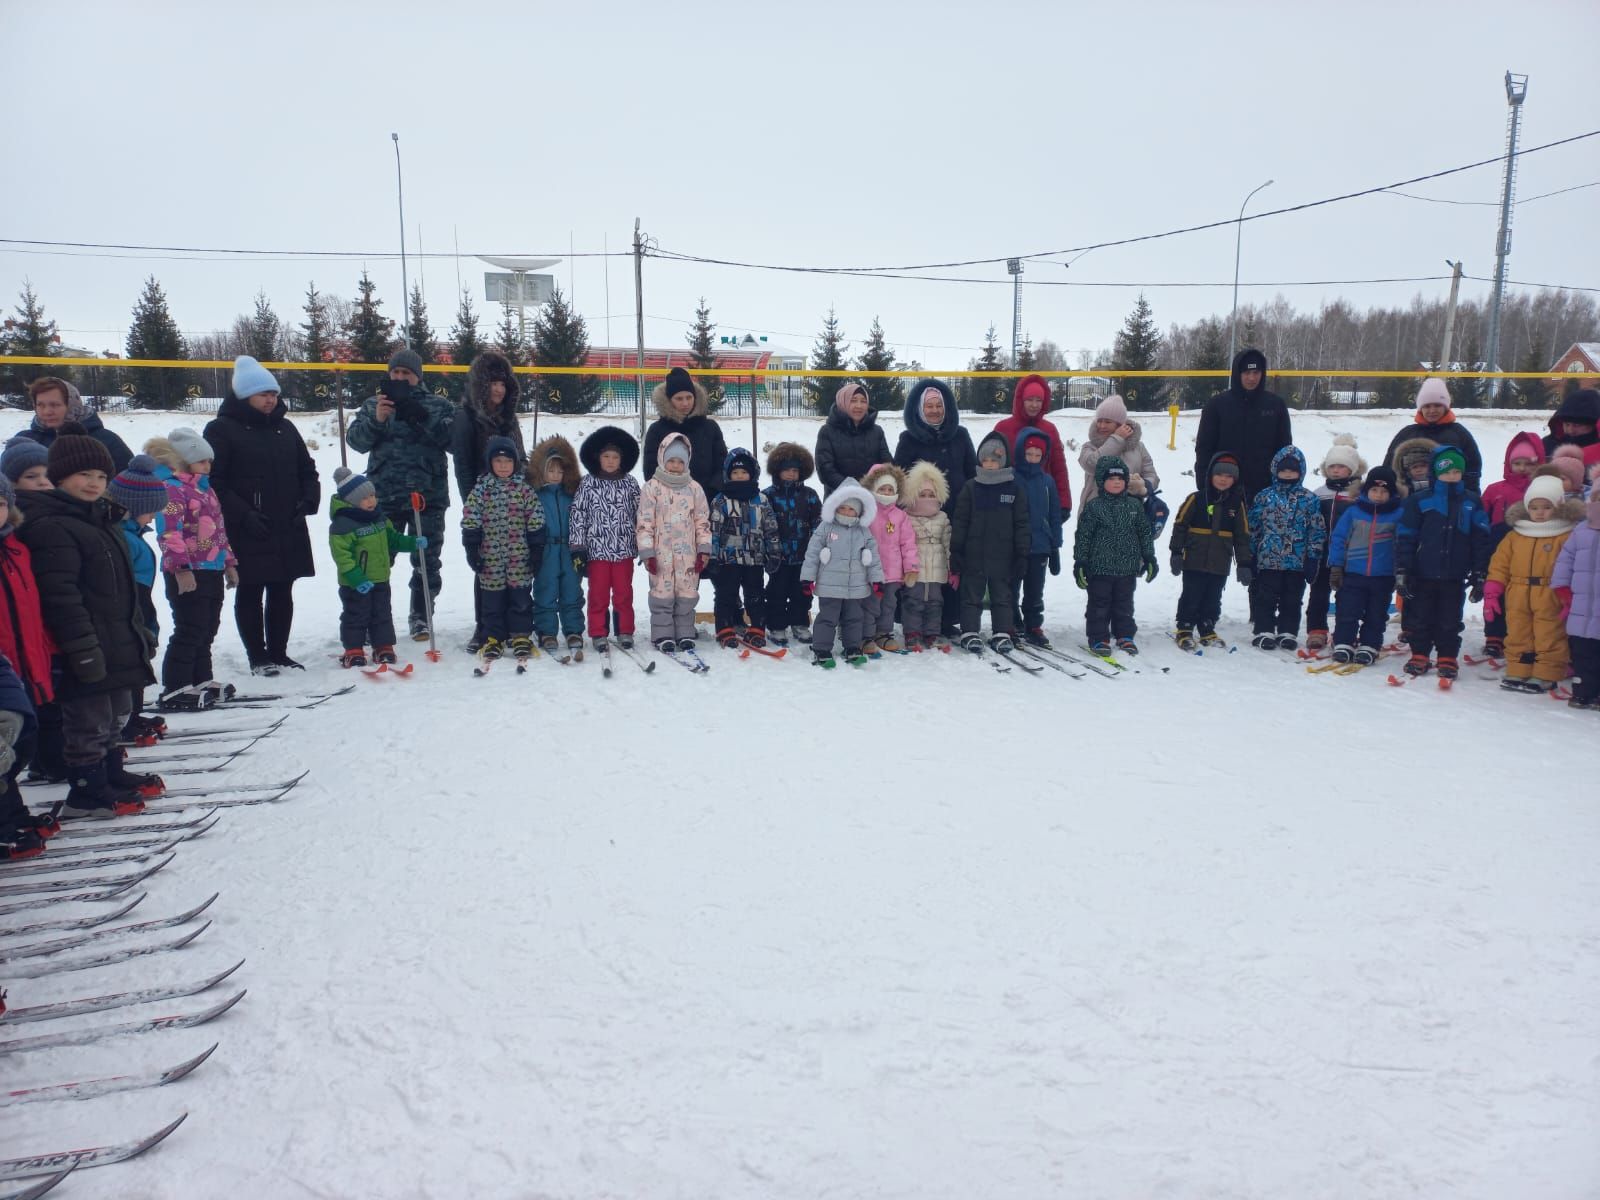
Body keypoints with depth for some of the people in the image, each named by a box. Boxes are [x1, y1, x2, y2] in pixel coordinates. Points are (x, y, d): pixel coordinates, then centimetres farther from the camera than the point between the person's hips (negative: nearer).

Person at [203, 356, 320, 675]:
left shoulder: (284, 427, 13)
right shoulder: (222, 430, -5)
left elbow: (308, 470, 19)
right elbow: (213, 482, -9)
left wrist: (308, 501, 2)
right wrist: (244, 515, -17)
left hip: (288, 530, 5)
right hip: (246, 533, -5)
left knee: (282, 593, 12)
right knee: (250, 594, 5)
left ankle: (278, 653, 23)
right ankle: (258, 657, 15)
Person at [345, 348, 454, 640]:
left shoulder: (438, 405, 9)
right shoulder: (374, 404, 14)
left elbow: (452, 438, -7)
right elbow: (356, 440, 1)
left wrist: (421, 417, -19)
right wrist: (376, 419, -16)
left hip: (428, 495, -1)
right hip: (384, 496, 1)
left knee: (426, 562, 4)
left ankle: (420, 617, 18)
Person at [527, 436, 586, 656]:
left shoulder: (571, 492, 6)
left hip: (569, 551, 2)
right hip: (545, 552, -2)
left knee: (571, 593, 7)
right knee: (545, 594, 5)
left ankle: (573, 631, 14)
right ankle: (546, 632, 13)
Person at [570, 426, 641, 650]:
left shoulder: (630, 483, 4)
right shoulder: (588, 484, 0)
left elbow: (639, 514, 8)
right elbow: (578, 514, 0)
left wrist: (643, 545, 7)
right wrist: (577, 547, -4)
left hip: (624, 548, 1)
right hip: (597, 548, -1)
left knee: (623, 593, 8)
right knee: (598, 593, 6)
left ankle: (625, 632, 19)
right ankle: (598, 634, 15)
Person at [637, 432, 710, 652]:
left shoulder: (693, 488, 7)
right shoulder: (652, 487, -1)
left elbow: (703, 520, 9)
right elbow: (645, 522, -2)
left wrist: (704, 550, 3)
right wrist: (647, 552, -7)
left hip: (688, 553, 2)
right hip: (661, 553, -2)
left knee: (687, 595, 6)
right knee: (662, 594, 1)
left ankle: (685, 634, 17)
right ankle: (663, 635, 10)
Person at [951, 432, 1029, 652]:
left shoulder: (1014, 488, 2)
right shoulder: (971, 487, 2)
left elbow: (1021, 524, 3)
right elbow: (960, 522, 2)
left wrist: (1022, 554, 0)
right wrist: (956, 552, -2)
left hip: (1002, 556, 0)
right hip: (974, 554, 0)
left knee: (1003, 595, 8)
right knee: (972, 595, 6)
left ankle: (1002, 633, 17)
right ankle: (969, 633, 13)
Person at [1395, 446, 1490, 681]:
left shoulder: (1472, 503, 4)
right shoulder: (1419, 501, -2)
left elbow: (1481, 540, 6)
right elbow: (1405, 537, -2)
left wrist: (1479, 575, 3)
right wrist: (1401, 571, -6)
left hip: (1455, 577, 1)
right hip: (1422, 574, -1)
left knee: (1450, 621, 9)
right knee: (1419, 618, 8)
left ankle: (1447, 659, 20)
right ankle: (1419, 656, 21)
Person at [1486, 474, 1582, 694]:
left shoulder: (1568, 536, -4)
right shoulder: (1515, 535, 9)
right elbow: (1499, 564, 9)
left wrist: (1570, 598, -15)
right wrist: (1491, 592, 2)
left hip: (1551, 601, -4)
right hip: (1517, 600, 4)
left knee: (1549, 639, 3)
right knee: (1517, 637, 11)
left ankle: (1545, 676, 10)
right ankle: (1517, 673, 19)